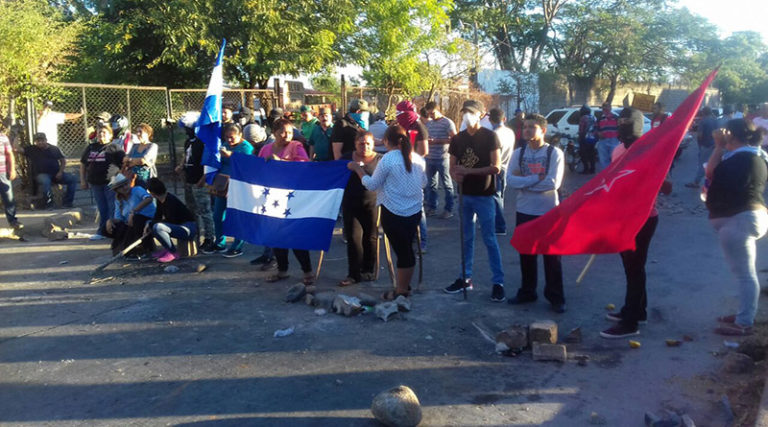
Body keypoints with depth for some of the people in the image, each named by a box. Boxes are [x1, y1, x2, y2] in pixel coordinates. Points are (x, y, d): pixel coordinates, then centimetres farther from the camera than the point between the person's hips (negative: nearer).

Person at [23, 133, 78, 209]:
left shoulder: (54, 149, 16)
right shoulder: (31, 149, 11)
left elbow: (63, 161, 15)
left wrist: (60, 172, 0)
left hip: (56, 174, 3)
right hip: (41, 174, -3)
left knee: (73, 178, -19)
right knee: (45, 181, -40)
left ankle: (67, 202, -13)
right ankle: (49, 204, -27)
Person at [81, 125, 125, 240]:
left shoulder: (115, 148, -1)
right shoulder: (90, 148, 15)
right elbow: (83, 164, 21)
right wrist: (83, 180, 15)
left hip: (111, 182, -5)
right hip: (95, 183, 5)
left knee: (113, 208, -4)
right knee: (102, 209, 11)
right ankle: (101, 232, 17)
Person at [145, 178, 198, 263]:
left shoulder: (170, 200, -21)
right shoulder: (160, 200, 7)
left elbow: (170, 220, -21)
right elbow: (158, 216, 13)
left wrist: (151, 223, -13)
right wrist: (149, 224, -7)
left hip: (190, 229, -10)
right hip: (178, 225, 10)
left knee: (157, 227, -30)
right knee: (148, 223, 11)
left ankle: (173, 253, -14)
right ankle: (166, 249, 11)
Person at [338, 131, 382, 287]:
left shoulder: (380, 159, 1)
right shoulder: (347, 159, 9)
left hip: (372, 204, -2)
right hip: (351, 205, 2)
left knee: (370, 237, 7)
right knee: (353, 237, -2)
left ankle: (369, 271, 23)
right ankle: (354, 274, 5)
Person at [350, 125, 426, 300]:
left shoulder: (387, 159, -14)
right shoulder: (417, 158, 4)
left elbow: (372, 185, -7)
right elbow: (424, 182, 16)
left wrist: (358, 169, 6)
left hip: (394, 212, -6)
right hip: (414, 211, 6)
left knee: (401, 251, 3)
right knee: (407, 249, 17)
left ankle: (402, 290, 15)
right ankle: (405, 285, 29)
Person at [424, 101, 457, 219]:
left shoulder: (447, 123, -6)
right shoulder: (429, 124, 14)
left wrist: (437, 141, -17)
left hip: (443, 158, -6)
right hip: (430, 158, 6)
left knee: (447, 184, 1)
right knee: (431, 184, 11)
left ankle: (448, 209, 7)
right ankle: (431, 208, 20)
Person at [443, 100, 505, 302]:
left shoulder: (490, 137, -7)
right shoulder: (457, 139, 8)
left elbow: (496, 167, -14)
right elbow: (452, 168, 10)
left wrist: (468, 171, -20)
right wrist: (456, 175, -14)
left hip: (484, 195, -5)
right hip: (465, 194, 5)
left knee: (489, 239, -2)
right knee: (467, 239, 13)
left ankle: (498, 282, 5)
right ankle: (465, 278, 23)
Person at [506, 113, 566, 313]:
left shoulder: (554, 153, -9)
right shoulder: (518, 153, 2)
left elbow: (553, 183, -19)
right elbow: (511, 180, -10)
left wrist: (524, 182, -14)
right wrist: (537, 179, -19)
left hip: (549, 211, -4)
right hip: (524, 211, 4)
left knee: (552, 256, 5)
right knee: (526, 253, 15)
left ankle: (556, 298, 17)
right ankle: (527, 292, 30)